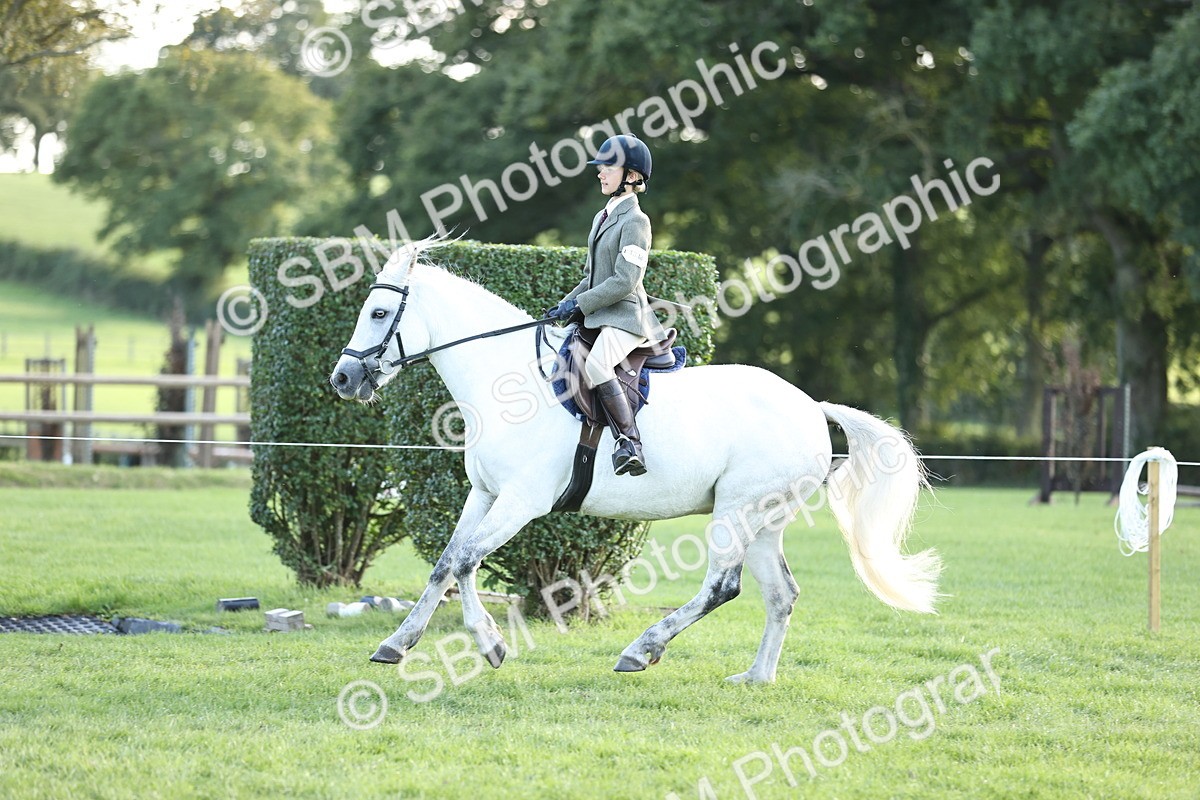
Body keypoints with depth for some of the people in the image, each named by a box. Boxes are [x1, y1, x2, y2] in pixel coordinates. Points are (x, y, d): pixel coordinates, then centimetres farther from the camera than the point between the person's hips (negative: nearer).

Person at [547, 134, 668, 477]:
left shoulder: (635, 221, -10)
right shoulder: (602, 218, 18)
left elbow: (624, 281, -18)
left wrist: (579, 304, -16)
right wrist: (567, 303, 11)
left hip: (625, 316, -10)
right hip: (598, 317, 10)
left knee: (596, 366, -34)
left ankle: (630, 444, -37)